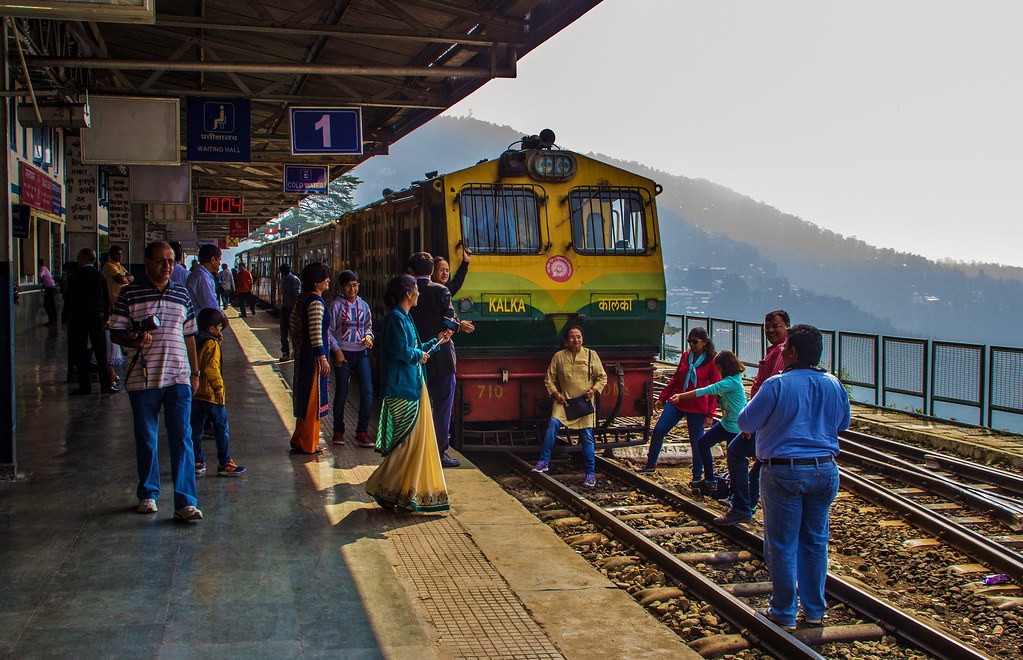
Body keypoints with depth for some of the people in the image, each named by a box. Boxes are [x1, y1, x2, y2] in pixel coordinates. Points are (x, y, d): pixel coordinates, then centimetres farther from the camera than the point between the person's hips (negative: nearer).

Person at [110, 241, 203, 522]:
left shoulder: (181, 294, 10)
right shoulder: (130, 293, 0)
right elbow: (116, 332, 0)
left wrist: (195, 371, 16)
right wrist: (134, 341, -21)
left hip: (178, 377, 1)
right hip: (143, 379, -1)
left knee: (182, 438, -4)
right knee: (146, 439, 10)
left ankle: (186, 502, -4)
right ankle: (148, 494, 27)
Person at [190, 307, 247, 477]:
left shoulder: (196, 343, 10)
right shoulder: (212, 344, -13)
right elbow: (211, 368, -22)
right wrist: (219, 388, -20)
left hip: (195, 393, 8)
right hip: (211, 394, -8)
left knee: (196, 430, 11)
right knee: (222, 430, 2)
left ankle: (198, 463, 15)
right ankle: (225, 463, 5)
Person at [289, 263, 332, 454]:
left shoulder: (303, 298, 10)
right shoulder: (316, 301, -19)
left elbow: (293, 322, 18)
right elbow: (316, 332, -23)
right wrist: (322, 357, -22)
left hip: (303, 353, 10)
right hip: (313, 354, -10)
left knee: (305, 397, 17)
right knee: (312, 398, -1)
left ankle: (299, 439, 26)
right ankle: (307, 444, 7)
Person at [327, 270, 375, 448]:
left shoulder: (363, 305, 9)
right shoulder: (336, 305, -2)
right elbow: (329, 331, -3)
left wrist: (368, 336, -2)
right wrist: (337, 350, -11)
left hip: (361, 353, 3)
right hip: (343, 353, -3)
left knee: (367, 391, -5)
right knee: (341, 392, 3)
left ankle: (362, 431, 4)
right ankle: (338, 431, 18)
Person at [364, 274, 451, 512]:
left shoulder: (403, 317, 17)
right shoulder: (396, 318, -14)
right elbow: (401, 350, -23)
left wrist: (436, 342, 28)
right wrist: (419, 355, -7)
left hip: (412, 386, 10)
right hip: (402, 388, -10)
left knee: (418, 439, 12)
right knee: (407, 440, -7)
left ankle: (409, 491, 20)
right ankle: (383, 488, 2)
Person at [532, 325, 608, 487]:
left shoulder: (591, 355, 3)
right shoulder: (558, 356, 4)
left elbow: (602, 377, 7)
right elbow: (549, 379, 8)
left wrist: (594, 390, -9)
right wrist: (556, 394, -7)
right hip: (564, 401, 0)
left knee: (587, 436, -3)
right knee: (553, 424, -23)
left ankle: (590, 474, 7)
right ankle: (543, 462, -16)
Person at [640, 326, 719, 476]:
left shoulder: (712, 361, -8)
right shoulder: (686, 356, 6)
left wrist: (710, 413, -11)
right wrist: (662, 398, 14)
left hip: (697, 408, -4)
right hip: (677, 402, 5)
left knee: (696, 442, 4)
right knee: (658, 430, -2)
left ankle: (697, 477, 21)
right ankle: (651, 465, 14)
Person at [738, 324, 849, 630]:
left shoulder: (777, 385, -15)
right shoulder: (834, 385, 2)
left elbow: (746, 423, -7)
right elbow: (843, 424, 18)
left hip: (784, 472, -5)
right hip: (825, 470, 5)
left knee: (782, 544, 5)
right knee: (815, 541, 15)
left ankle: (784, 613, 12)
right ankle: (814, 610, 22)